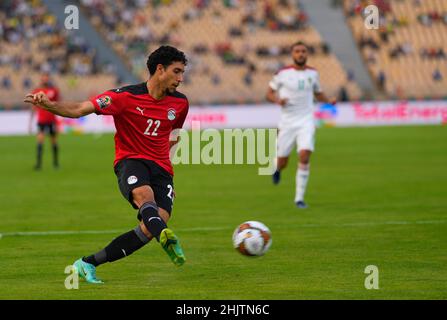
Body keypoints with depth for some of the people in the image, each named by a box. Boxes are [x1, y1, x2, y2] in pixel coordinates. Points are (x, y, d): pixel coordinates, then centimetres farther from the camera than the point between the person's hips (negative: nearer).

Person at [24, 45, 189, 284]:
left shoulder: (180, 103, 7)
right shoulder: (127, 96, -8)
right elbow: (79, 110, -14)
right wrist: (48, 105, -28)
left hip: (161, 169, 4)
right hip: (130, 161, -4)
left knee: (150, 228, -19)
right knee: (144, 194, -39)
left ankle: (87, 264, -8)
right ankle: (166, 238, -69)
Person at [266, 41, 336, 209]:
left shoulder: (313, 73, 5)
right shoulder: (283, 73, -3)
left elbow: (318, 93, 21)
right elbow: (269, 93, 4)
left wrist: (329, 101, 0)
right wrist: (277, 100, -18)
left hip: (306, 121, 1)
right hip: (287, 122, -1)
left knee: (305, 156, -18)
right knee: (282, 161, 4)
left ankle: (299, 198, -9)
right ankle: (277, 169, 45)